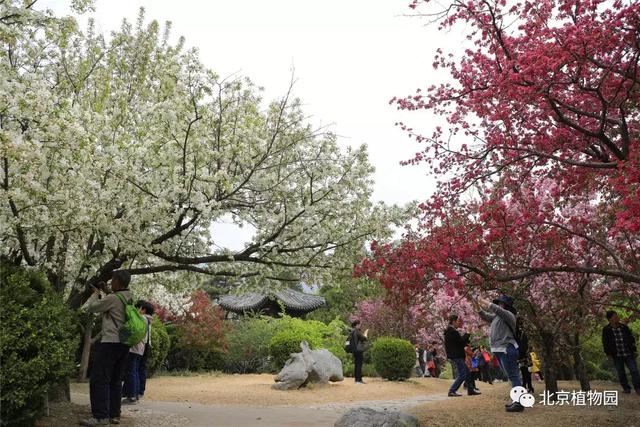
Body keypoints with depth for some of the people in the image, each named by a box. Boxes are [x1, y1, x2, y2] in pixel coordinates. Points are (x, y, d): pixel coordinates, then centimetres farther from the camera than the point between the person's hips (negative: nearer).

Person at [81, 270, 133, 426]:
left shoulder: (112, 298, -13)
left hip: (110, 343, -8)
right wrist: (102, 293, 28)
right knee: (115, 380, 12)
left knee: (99, 379, -4)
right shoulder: (128, 299, 12)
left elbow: (91, 307, -1)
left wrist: (95, 293, 15)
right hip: (123, 344, 8)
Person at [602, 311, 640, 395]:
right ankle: (626, 388, 17)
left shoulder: (624, 327, 3)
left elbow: (631, 339, 12)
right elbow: (605, 343, 3)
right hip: (617, 356, -1)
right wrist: (608, 353, -1)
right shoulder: (606, 330, -3)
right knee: (621, 373, 6)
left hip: (628, 354, 1)